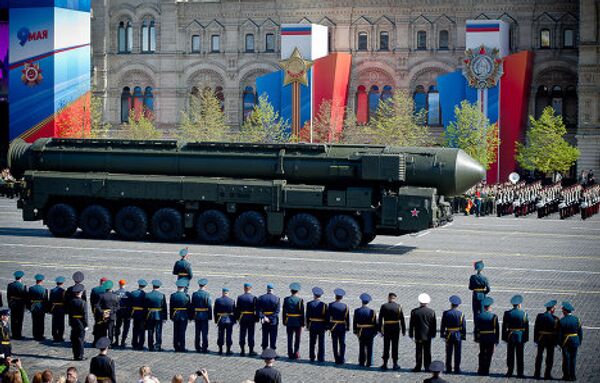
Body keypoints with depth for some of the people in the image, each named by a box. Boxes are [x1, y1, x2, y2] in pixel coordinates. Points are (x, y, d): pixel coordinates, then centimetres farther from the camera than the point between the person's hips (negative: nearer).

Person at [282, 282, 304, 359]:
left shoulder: (286, 299, -2)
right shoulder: (300, 300, -10)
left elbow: (284, 311, 2)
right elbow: (302, 312, -8)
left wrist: (284, 321, 10)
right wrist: (303, 323, -1)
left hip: (289, 322, 2)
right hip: (298, 322, -2)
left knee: (290, 339, 8)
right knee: (297, 339, 6)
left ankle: (290, 354, 10)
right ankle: (296, 354, 6)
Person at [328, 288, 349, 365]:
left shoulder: (331, 305, -5)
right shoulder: (345, 306, -4)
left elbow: (328, 316, -5)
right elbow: (347, 318, -1)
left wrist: (328, 326, 3)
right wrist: (348, 327, 7)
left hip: (333, 327, 0)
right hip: (342, 327, 0)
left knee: (335, 344, 6)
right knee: (342, 343, 6)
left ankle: (337, 359, 6)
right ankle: (342, 359, 3)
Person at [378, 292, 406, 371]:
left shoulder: (383, 306, -3)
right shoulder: (398, 307, -3)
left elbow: (380, 319, -4)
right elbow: (402, 319, -3)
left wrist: (380, 329, 2)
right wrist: (404, 330, 2)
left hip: (386, 329, 0)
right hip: (396, 328, 0)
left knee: (386, 346, 7)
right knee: (395, 346, 5)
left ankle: (385, 364, 9)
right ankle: (395, 365, 7)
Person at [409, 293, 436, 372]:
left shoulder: (414, 312, -6)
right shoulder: (431, 312, -3)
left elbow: (411, 324, -2)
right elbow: (434, 325, 3)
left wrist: (411, 334, 6)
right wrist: (433, 334, 13)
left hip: (418, 336, -1)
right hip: (428, 336, 1)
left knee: (419, 351, 4)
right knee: (427, 351, 7)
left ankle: (418, 367, 5)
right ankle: (427, 367, 9)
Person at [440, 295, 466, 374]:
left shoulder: (446, 313, -5)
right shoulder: (461, 314, -8)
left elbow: (443, 325, 0)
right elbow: (464, 327, -5)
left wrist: (442, 334, 9)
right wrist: (464, 336, 5)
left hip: (448, 335, 1)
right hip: (458, 335, -1)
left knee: (449, 353, 9)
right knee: (457, 353, 5)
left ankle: (448, 369, 12)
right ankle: (457, 369, 5)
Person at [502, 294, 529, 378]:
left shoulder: (507, 313, -4)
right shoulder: (524, 314, -5)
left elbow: (504, 326, -1)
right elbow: (526, 328, -2)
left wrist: (504, 337, 5)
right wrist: (526, 338, 5)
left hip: (510, 337, 1)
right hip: (520, 337, -1)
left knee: (510, 355, 7)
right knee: (520, 356, 5)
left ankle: (510, 372, 10)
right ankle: (520, 372, 6)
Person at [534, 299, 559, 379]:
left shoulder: (539, 316, -3)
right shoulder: (555, 318, -12)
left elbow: (536, 328, 1)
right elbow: (557, 331, -9)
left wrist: (536, 339, 8)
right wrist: (556, 341, 1)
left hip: (541, 339, 3)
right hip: (551, 340, -3)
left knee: (539, 356, 10)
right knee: (549, 357, 6)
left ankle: (537, 374, 12)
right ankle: (547, 374, 7)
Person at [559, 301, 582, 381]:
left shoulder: (562, 321, -11)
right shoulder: (576, 319, -3)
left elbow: (559, 334, -9)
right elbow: (580, 332, 1)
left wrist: (560, 343, 0)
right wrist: (580, 341, 11)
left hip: (565, 342, -2)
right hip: (575, 341, 2)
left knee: (566, 359, 5)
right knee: (573, 359, 6)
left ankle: (566, 376, 7)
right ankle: (572, 376, 6)